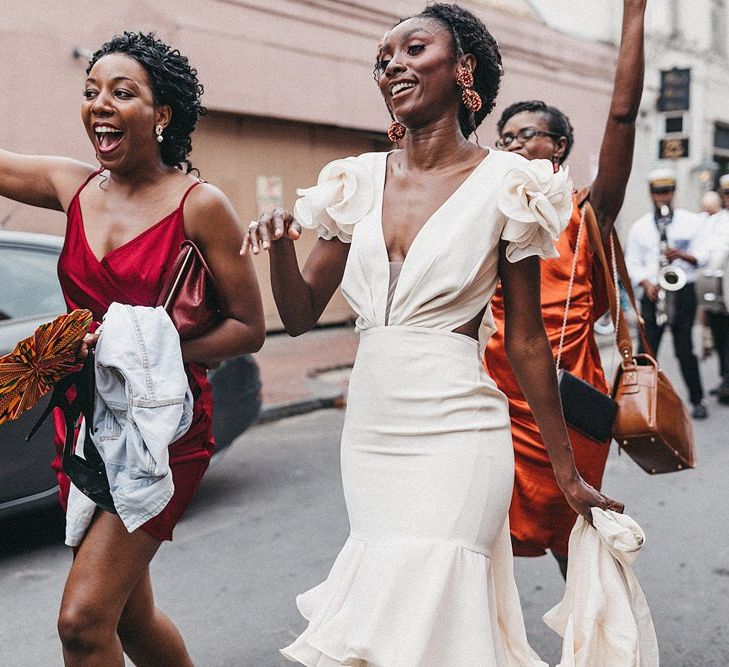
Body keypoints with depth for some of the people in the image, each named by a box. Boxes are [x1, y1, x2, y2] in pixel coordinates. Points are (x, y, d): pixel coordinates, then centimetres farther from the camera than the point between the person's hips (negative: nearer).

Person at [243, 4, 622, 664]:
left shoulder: (505, 185, -4)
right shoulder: (359, 181, 7)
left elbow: (526, 340, 0)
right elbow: (301, 315, 9)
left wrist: (569, 475, 3)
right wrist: (280, 244, -12)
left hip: (455, 433, -4)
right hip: (369, 432, 5)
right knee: (389, 604, 15)